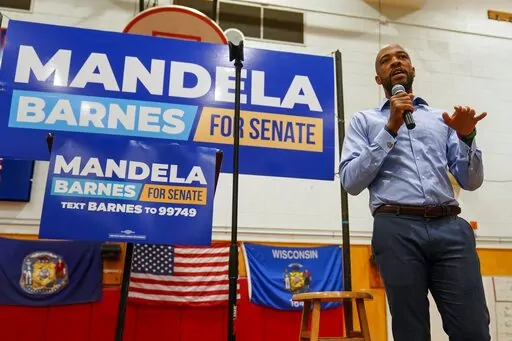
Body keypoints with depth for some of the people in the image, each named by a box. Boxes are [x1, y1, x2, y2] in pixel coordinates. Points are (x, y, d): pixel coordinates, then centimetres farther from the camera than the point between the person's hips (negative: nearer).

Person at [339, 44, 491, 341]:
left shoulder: (441, 119, 23)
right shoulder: (364, 121, 14)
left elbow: (471, 181, 16)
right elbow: (351, 182, -1)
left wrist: (467, 137, -2)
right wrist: (390, 130, -5)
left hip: (450, 228, 3)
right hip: (398, 230, -2)